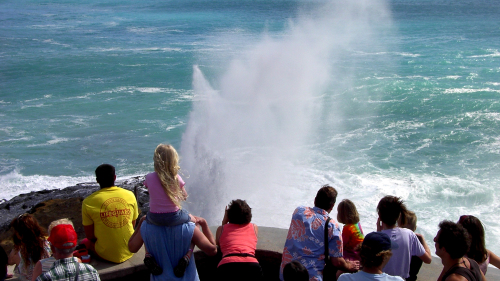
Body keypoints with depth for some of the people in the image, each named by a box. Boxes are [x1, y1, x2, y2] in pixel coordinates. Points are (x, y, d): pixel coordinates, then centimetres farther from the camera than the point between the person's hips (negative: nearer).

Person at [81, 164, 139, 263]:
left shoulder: (88, 202, -12)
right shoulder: (130, 195, -3)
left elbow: (90, 235, -6)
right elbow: (133, 225, 7)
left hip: (106, 254, -3)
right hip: (129, 251, 3)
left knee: (85, 242, 27)